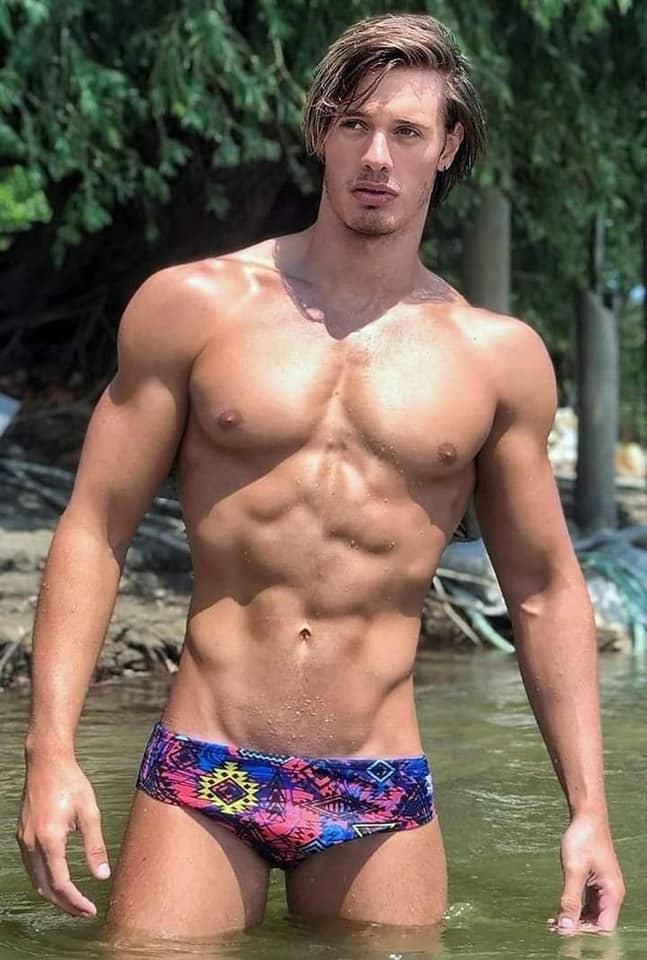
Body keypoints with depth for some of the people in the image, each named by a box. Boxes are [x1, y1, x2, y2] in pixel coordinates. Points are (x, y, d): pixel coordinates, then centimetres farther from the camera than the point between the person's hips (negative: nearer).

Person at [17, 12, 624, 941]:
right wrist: (51, 750, -9)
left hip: (380, 803, 2)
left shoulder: (498, 356, 6)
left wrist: (589, 810, 5)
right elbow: (95, 530, 1)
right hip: (199, 788, -1)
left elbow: (544, 588, 12)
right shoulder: (193, 306, 2)